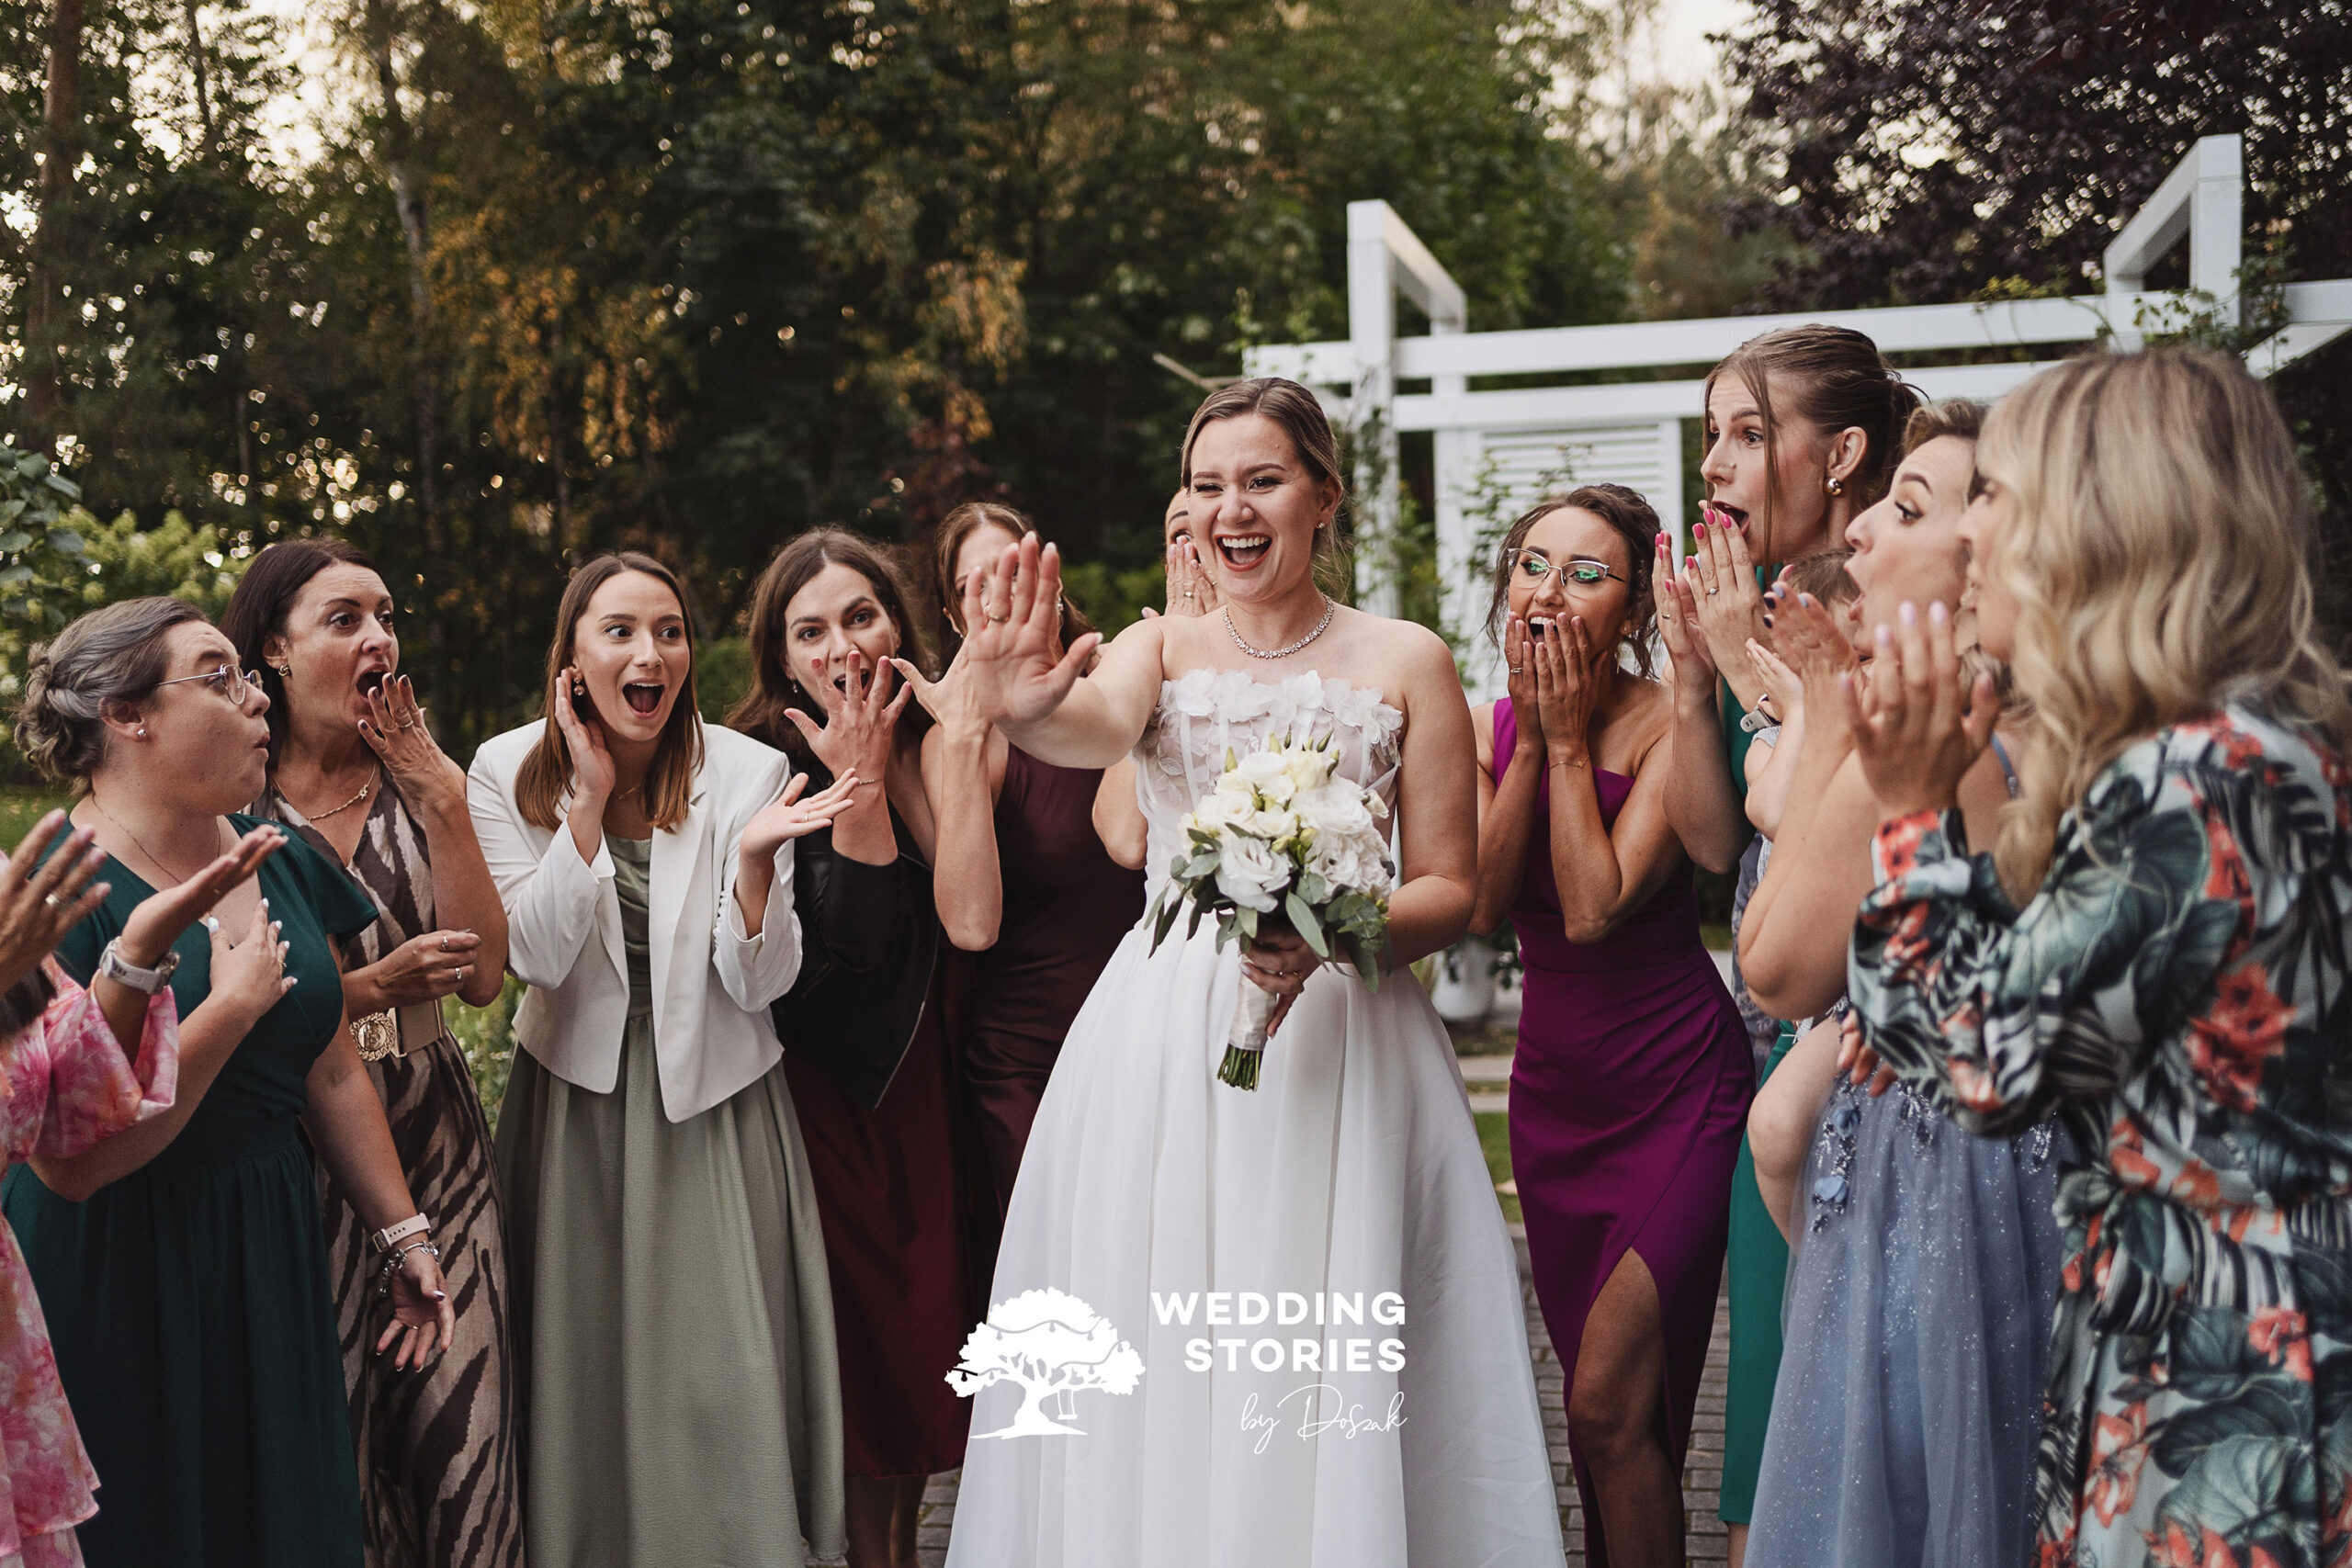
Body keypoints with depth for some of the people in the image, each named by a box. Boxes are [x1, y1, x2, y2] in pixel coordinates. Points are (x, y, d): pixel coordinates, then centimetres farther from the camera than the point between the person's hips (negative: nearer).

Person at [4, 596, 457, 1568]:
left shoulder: (282, 862, 4)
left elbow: (333, 1071, 11)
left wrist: (402, 1235, 12)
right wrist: (231, 1011, -22)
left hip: (272, 1266, 6)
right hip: (116, 1283, -6)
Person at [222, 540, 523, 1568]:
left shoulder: (417, 786, 9)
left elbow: (482, 975, -2)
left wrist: (444, 801, -8)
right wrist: (376, 987, -15)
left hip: (435, 1135, 3)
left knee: (459, 1410, 1)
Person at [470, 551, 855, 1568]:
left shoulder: (748, 772, -9)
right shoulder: (507, 771, -5)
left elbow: (759, 983, -10)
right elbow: (537, 957, -14)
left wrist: (755, 861, -29)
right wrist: (589, 800, -20)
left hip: (714, 1103, -1)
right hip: (575, 1101, 1)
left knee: (725, 1369, 2)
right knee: (585, 1361, 9)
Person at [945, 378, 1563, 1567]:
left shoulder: (1405, 661, 5)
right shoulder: (1161, 645, 7)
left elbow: (1450, 889, 4)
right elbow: (1098, 727, -17)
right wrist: (1026, 710, -41)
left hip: (1345, 1039, -1)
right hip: (1160, 1043, 1)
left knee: (1326, 1375, -2)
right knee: (1155, 1369, 3)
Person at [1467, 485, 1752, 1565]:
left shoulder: (1667, 723, -15)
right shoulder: (1488, 727, 2)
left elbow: (1594, 908, -25)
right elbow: (1481, 906, -10)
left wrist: (1570, 739, -19)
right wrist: (1531, 739, -13)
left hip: (1677, 1089, -6)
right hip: (1552, 1089, 6)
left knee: (1611, 1403, -10)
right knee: (1596, 1404, 15)